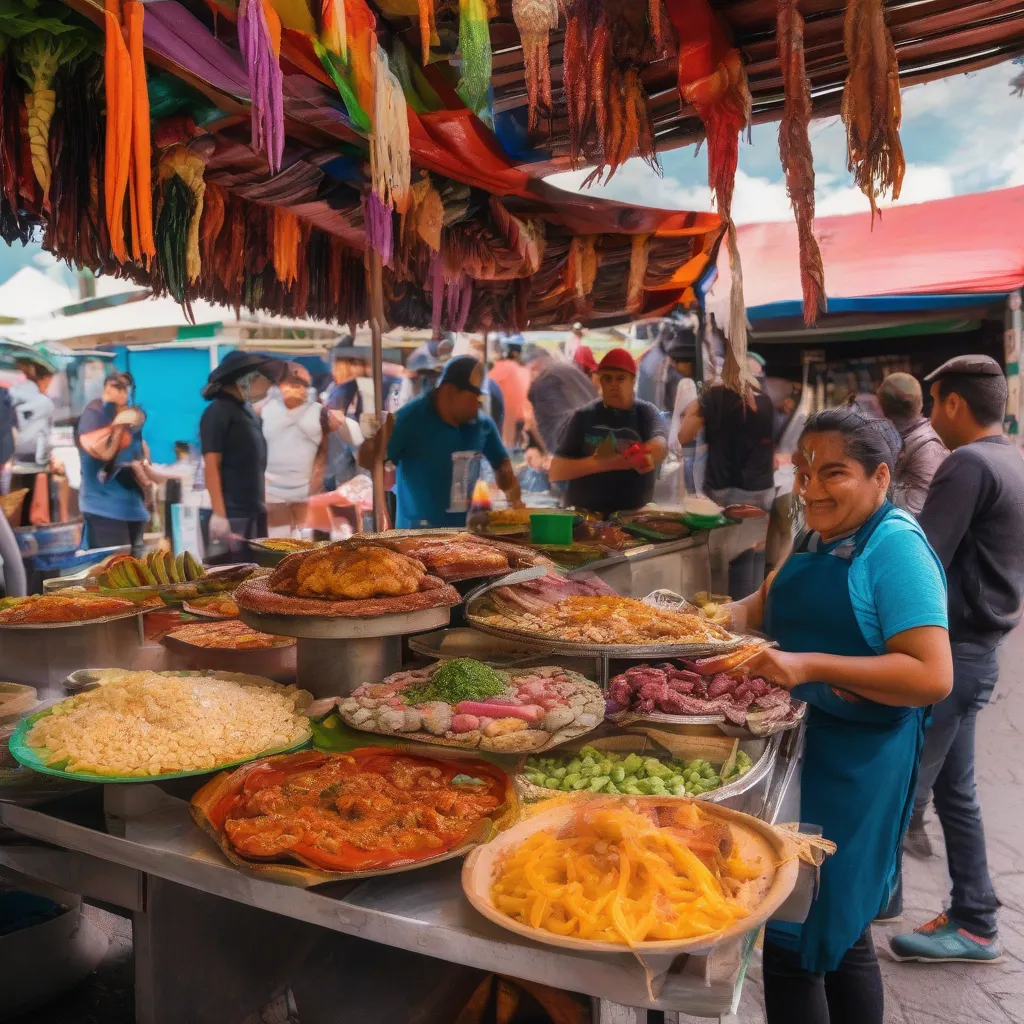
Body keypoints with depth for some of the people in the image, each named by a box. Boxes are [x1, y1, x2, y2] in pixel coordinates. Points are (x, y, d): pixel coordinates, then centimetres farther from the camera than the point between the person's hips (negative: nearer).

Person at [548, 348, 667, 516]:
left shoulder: (646, 412, 3)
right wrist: (598, 463, -14)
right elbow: (555, 472, -1)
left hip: (634, 515, 0)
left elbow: (659, 447, -18)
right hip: (583, 514, 0)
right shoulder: (583, 416, 4)